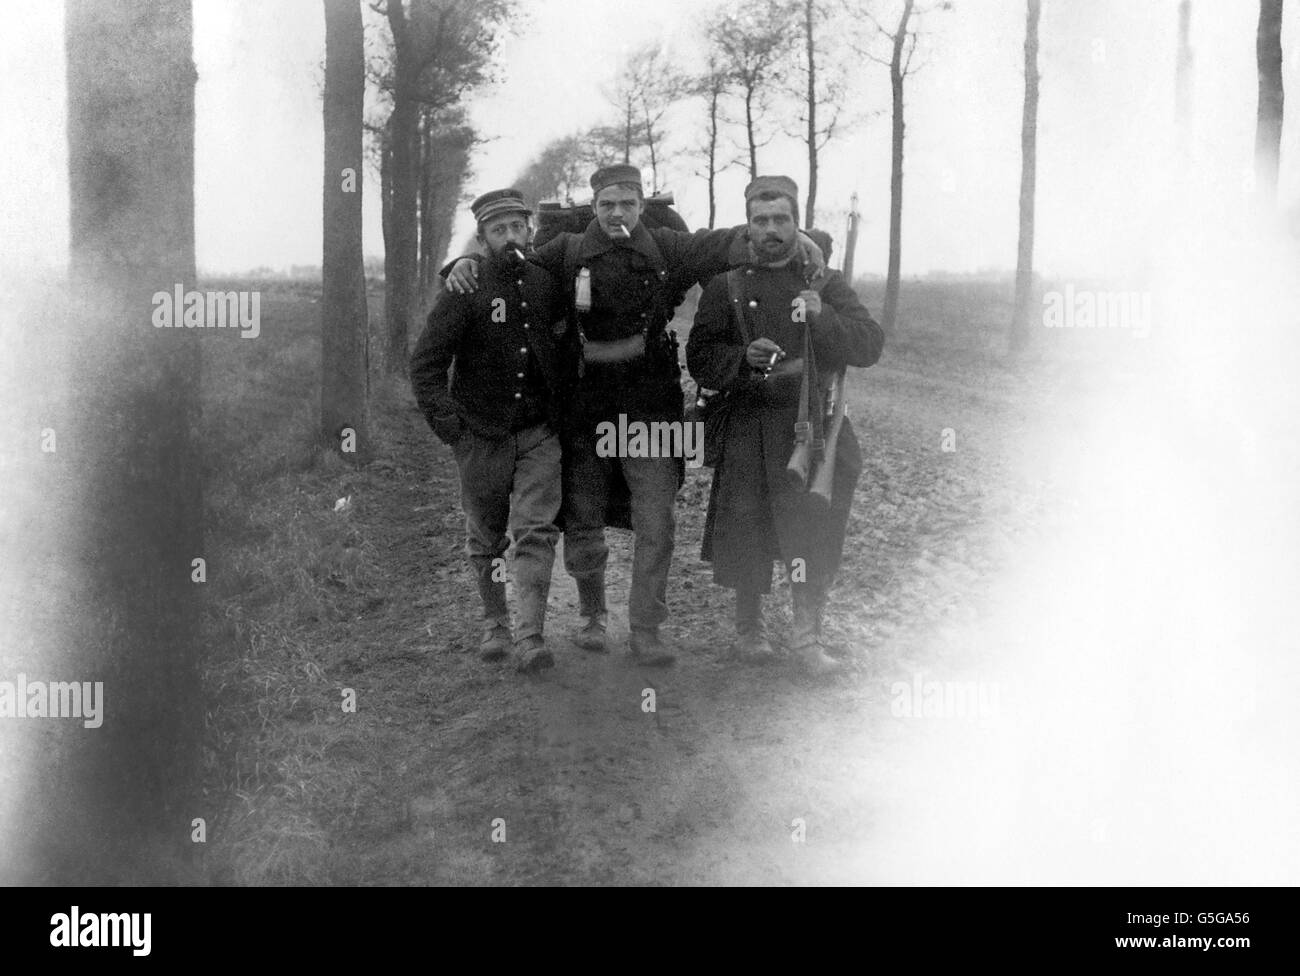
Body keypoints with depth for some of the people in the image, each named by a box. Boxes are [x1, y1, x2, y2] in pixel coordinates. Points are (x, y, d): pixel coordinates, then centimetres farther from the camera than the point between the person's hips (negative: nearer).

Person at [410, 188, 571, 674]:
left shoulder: (547, 283, 4)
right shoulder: (466, 290, -8)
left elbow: (565, 348, 20)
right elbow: (425, 360, -7)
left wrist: (566, 411, 12)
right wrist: (443, 417, -14)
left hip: (539, 433, 2)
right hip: (482, 434, -2)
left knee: (536, 531, -9)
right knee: (485, 537, 9)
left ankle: (530, 637, -12)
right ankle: (494, 623, 27)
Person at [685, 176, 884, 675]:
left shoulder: (824, 282, 7)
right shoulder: (726, 285, 5)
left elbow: (870, 345, -3)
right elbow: (699, 360, 0)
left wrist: (822, 316, -19)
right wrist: (744, 358, -19)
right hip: (748, 424, -1)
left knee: (817, 530, -1)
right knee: (746, 531, 3)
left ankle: (808, 633, 14)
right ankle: (749, 629, 23)